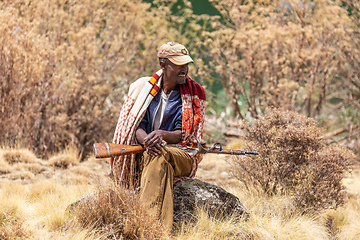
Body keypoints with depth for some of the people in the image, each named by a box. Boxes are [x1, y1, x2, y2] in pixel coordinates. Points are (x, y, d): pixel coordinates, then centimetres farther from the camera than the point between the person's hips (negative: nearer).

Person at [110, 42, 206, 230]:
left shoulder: (194, 93, 2)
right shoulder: (144, 87, 6)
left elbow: (183, 135, -4)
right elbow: (137, 127, 0)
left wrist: (162, 135, -27)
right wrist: (146, 141, -25)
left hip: (182, 156, -1)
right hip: (145, 155, 1)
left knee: (159, 155, -36)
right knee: (160, 162, -36)